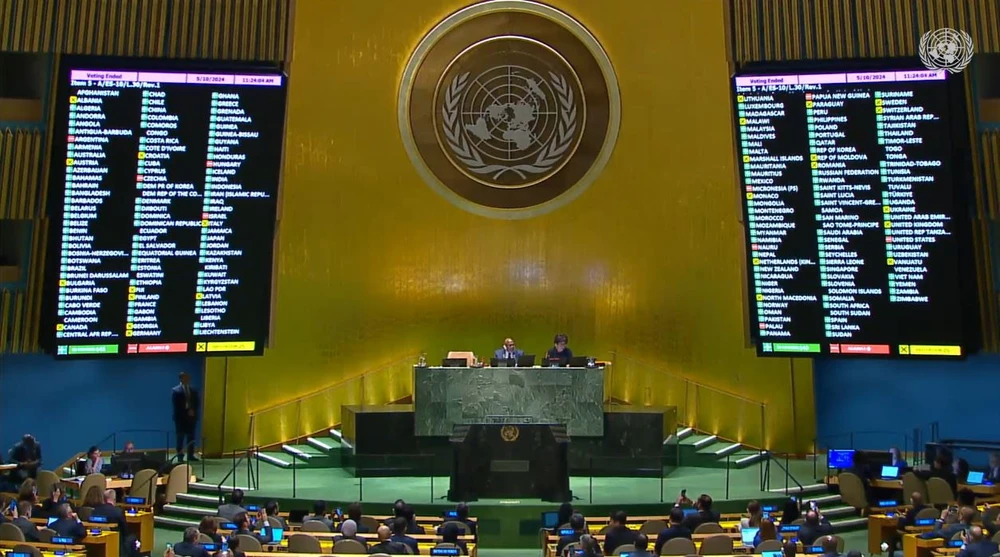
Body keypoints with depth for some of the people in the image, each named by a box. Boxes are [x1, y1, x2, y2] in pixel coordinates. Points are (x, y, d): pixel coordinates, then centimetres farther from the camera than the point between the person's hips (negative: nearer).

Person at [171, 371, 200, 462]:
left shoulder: (193, 390, 11)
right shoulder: (176, 390, -4)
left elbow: (196, 403, 11)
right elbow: (177, 405, -11)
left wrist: (193, 411, -6)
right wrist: (187, 411, -14)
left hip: (191, 416, 5)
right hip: (181, 417, -5)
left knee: (191, 437, 6)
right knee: (180, 438, -1)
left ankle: (191, 455, 12)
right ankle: (180, 457, 2)